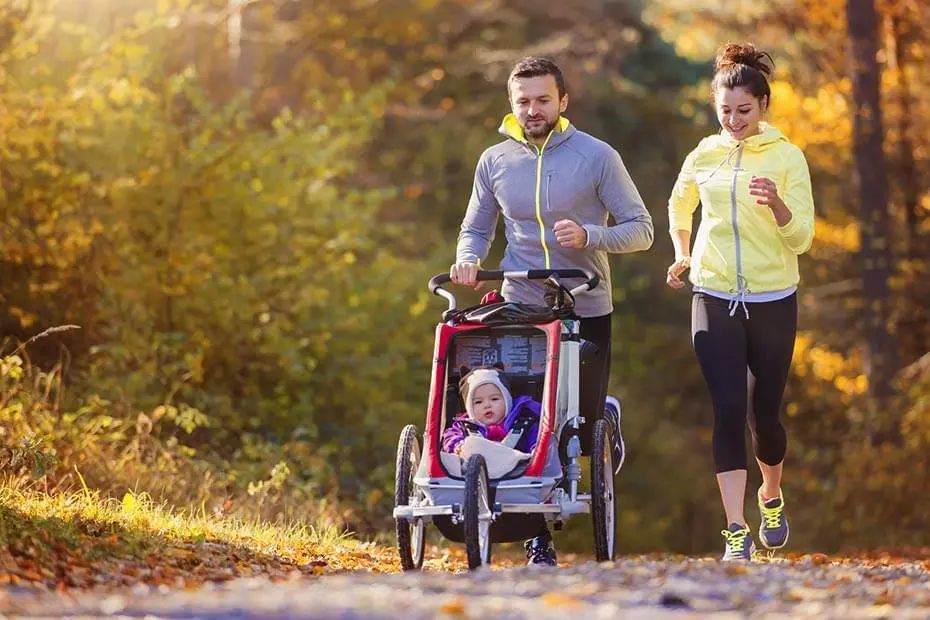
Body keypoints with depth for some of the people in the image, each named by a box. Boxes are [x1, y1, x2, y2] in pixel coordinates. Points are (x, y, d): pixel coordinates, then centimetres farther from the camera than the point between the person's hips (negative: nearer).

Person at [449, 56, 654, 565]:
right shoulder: (494, 162, 4)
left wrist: (589, 236, -22)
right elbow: (476, 229, 16)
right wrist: (467, 260, -7)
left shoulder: (597, 157, -5)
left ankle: (606, 421, 41)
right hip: (519, 309, 2)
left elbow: (640, 229, -4)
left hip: (586, 312, -2)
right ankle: (537, 536, 7)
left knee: (583, 436, 4)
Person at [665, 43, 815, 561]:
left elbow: (802, 238, -11)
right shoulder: (704, 156, 3)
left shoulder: (787, 157, -5)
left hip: (773, 302, -1)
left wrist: (777, 205, -28)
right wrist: (682, 254, 17)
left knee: (763, 414, 7)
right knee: (729, 410, -10)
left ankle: (772, 497, 37)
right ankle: (737, 532, -11)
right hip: (714, 300, 1)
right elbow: (680, 207, 25)